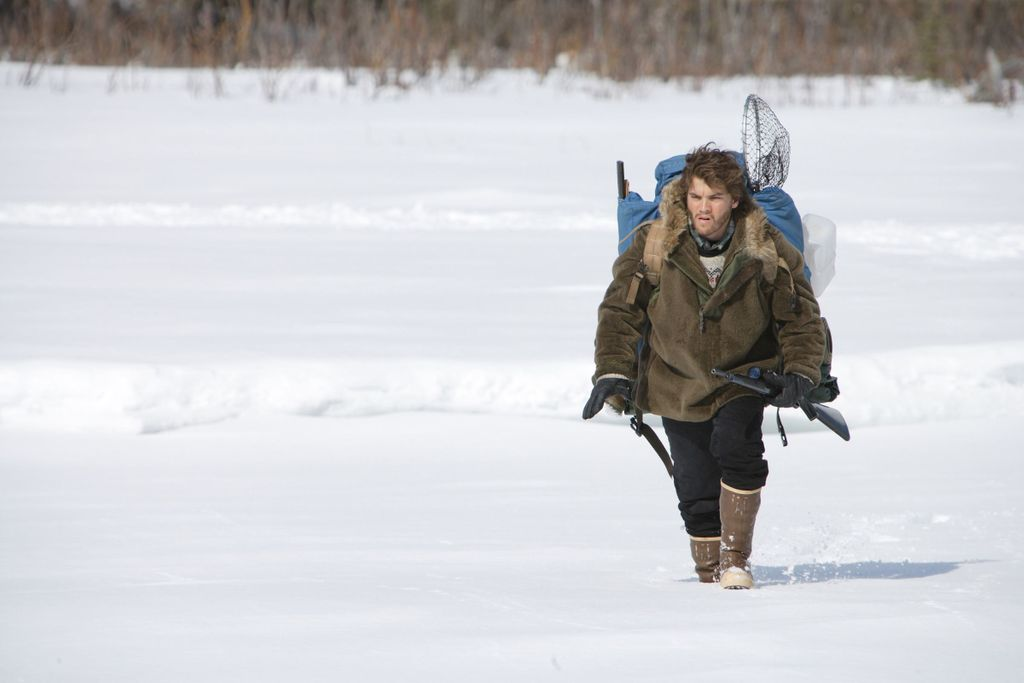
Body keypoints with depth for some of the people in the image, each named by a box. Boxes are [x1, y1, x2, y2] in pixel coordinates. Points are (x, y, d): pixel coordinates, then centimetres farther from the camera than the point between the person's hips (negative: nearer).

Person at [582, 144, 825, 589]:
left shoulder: (765, 249, -11)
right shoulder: (654, 245, -12)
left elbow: (801, 315, 0)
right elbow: (620, 310, -4)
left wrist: (800, 370, -14)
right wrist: (613, 372, -14)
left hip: (743, 379, -1)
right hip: (678, 383, 1)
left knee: (736, 449, -26)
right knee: (697, 488, -2)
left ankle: (736, 560, -13)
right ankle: (709, 574, 15)